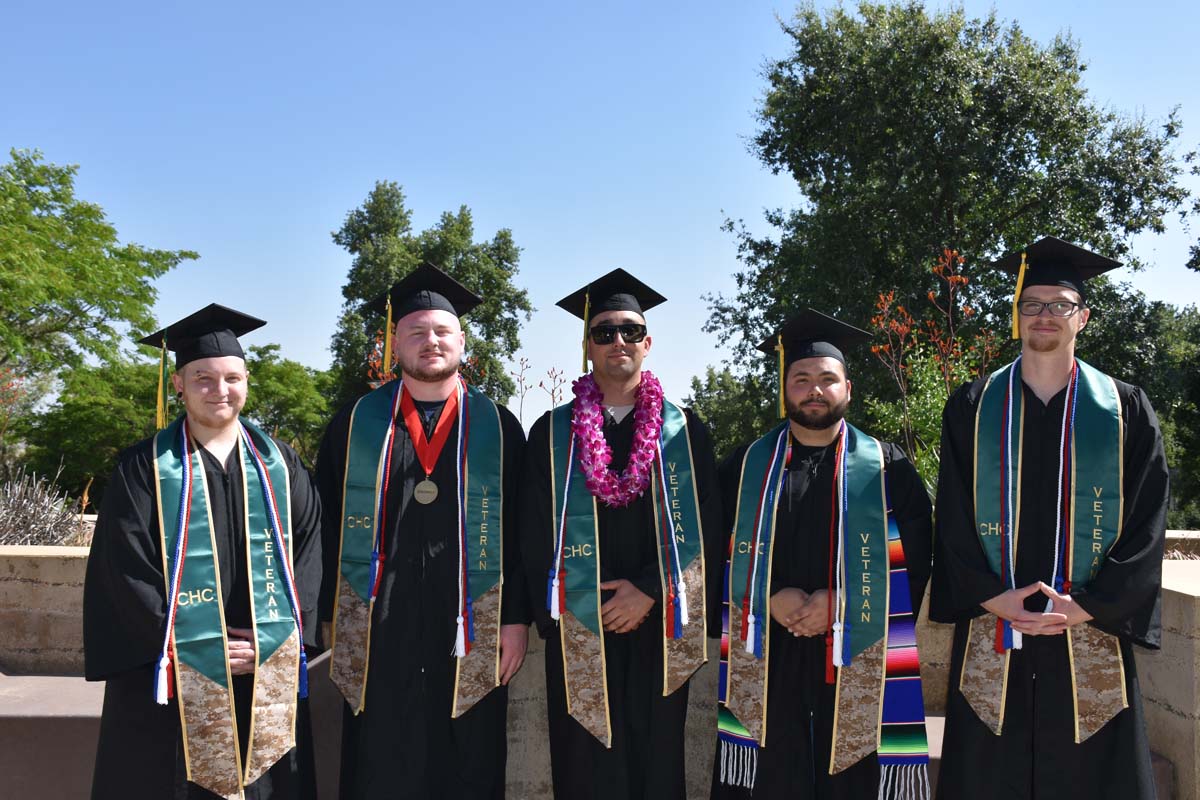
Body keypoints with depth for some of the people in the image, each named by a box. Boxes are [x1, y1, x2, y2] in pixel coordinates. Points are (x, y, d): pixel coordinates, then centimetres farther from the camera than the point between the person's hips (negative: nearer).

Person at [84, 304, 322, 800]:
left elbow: (307, 549, 3)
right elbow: (126, 570, -7)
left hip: (269, 675, 3)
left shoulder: (279, 464, 7)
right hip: (173, 676, -2)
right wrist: (194, 646, -13)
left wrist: (276, 637, -9)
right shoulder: (145, 468, -2)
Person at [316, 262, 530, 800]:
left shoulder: (497, 428, 6)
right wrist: (334, 618, 1)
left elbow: (520, 528, 4)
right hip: (377, 632, 0)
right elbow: (329, 525, 6)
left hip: (470, 635, 0)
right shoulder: (356, 424, 7)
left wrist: (517, 616, -2)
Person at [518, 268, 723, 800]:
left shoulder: (683, 431, 8)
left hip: (659, 631, 1)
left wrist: (650, 591, -10)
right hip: (580, 635, 0)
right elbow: (535, 535, 3)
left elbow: (704, 523, 1)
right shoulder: (553, 433, 6)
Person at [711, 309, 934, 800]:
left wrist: (841, 603, -11)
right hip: (767, 664, 1)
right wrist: (771, 599, -9)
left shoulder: (887, 469, 7)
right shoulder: (746, 468, 10)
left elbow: (913, 558, 0)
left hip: (860, 665, -1)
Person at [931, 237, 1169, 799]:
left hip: (1091, 641, 0)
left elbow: (1145, 524, -1)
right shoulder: (972, 409, 6)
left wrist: (1087, 607, -10)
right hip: (991, 637, 0)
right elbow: (953, 519, 2)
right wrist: (994, 600, -10)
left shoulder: (1125, 411, 5)